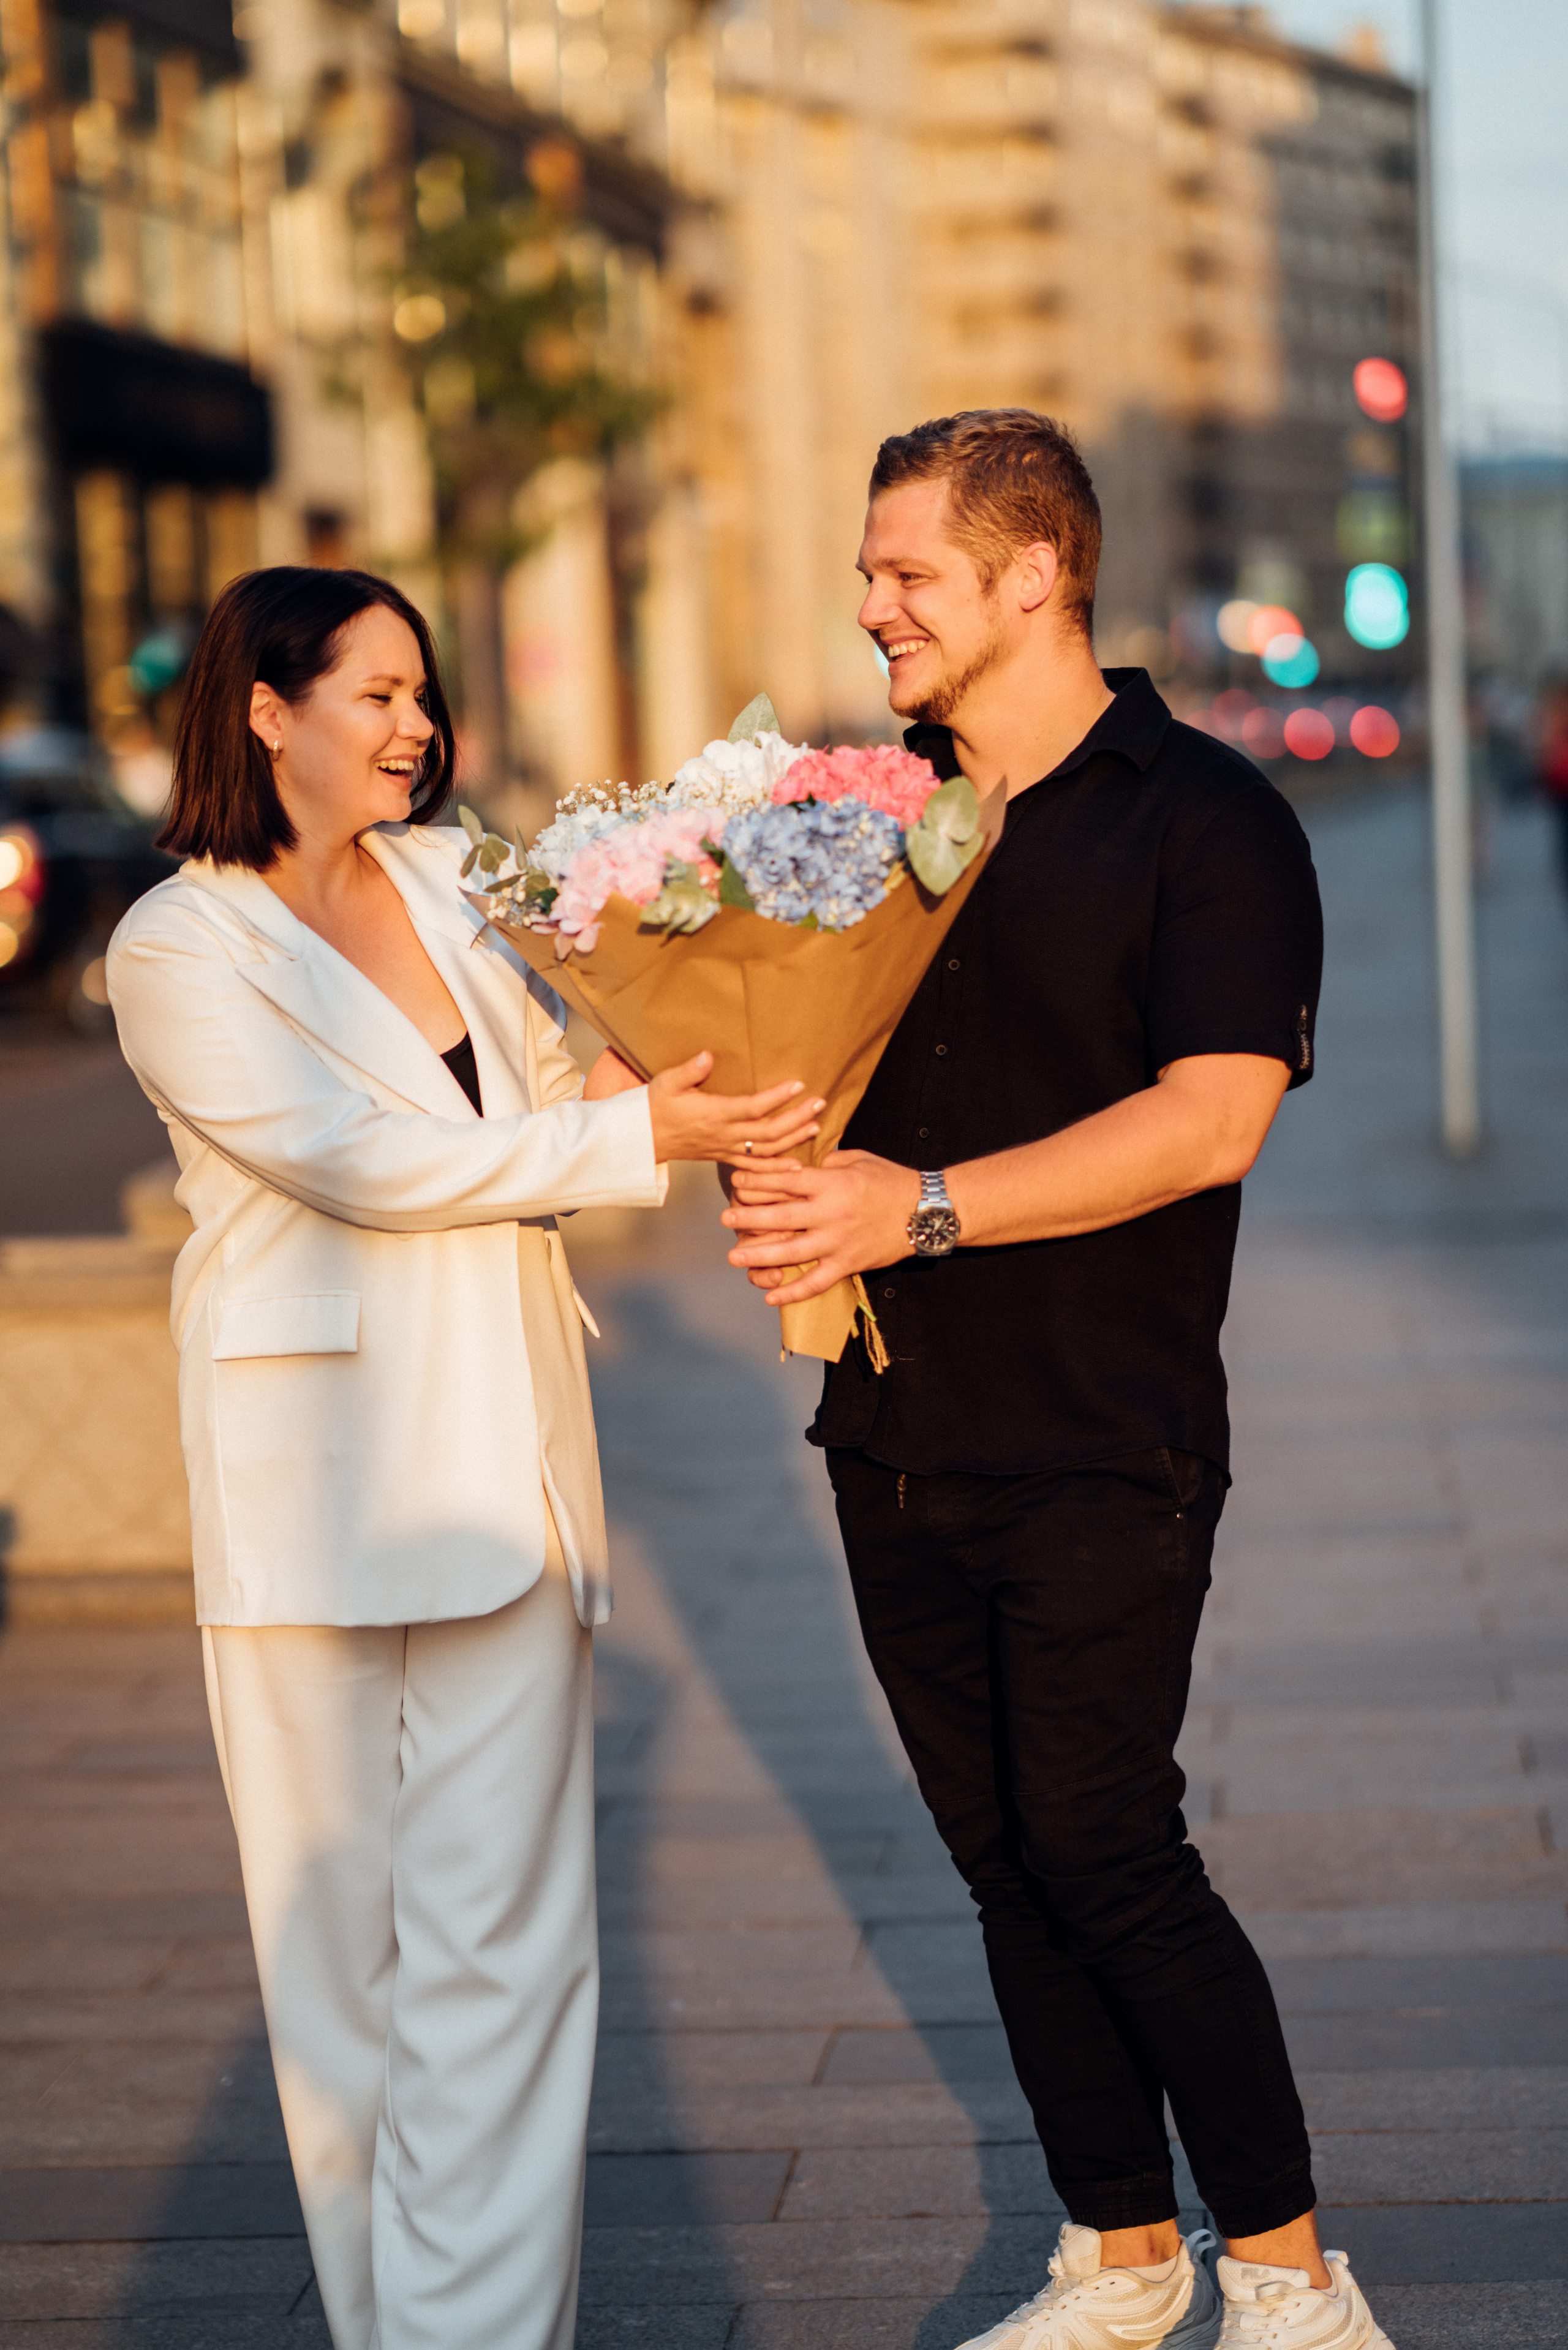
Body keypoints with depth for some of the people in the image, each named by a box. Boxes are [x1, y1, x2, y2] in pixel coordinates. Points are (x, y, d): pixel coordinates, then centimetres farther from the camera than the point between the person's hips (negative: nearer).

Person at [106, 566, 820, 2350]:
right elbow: (366, 1160, -13)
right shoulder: (180, 949, -4)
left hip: (501, 1454, 4)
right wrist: (641, 1136, -16)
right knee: (341, 1924, 5)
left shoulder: (444, 883, 13)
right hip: (319, 1462, -4)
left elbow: (552, 1082, 19)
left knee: (499, 1929, -3)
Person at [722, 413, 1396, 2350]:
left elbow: (1210, 1118, -17)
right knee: (999, 1854, 9)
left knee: (1101, 1850, -9)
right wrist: (770, 1157, -5)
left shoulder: (1203, 819, -7)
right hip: (896, 1438, 6)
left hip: (1102, 1445, -6)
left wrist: (919, 1206, -22)